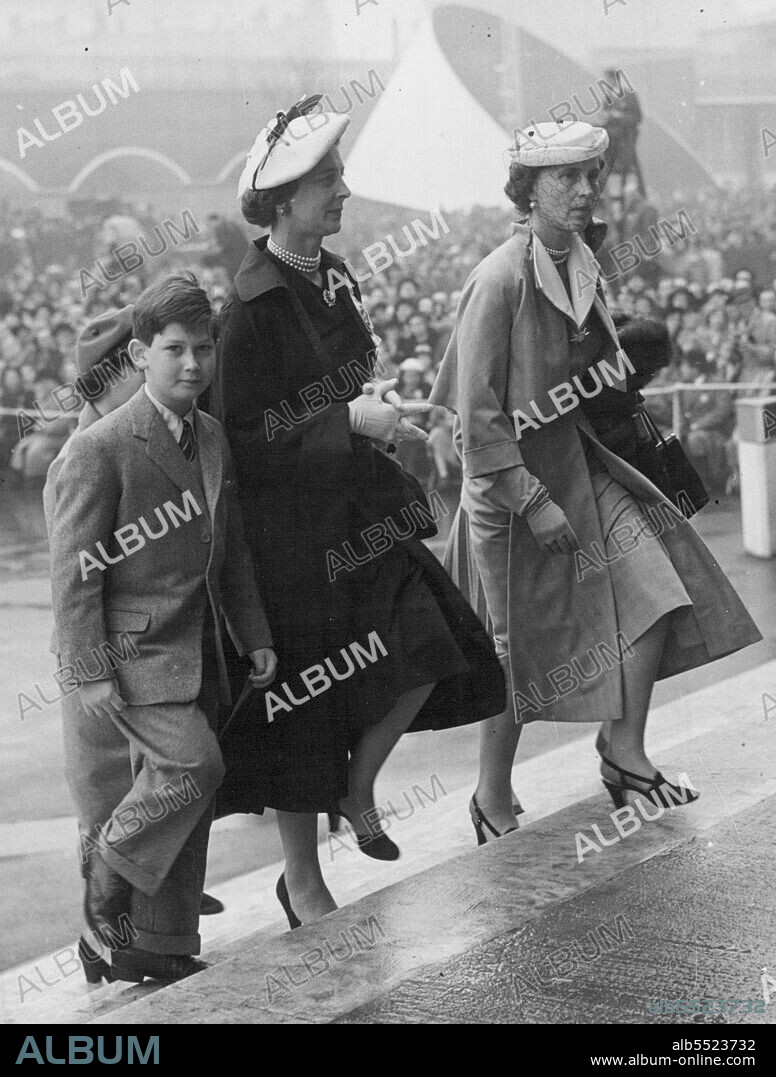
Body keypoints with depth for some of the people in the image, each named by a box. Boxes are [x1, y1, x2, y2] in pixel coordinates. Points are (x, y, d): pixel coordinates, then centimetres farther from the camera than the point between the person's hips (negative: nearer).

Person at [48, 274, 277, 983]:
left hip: (198, 651, 8)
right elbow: (74, 571, -14)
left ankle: (160, 949, 20)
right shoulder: (100, 449, -13)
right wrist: (89, 672, -17)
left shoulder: (213, 439, 10)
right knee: (194, 765, -20)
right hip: (133, 650, -7)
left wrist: (255, 636, 14)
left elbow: (232, 551, 18)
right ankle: (108, 870, 4)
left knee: (180, 793, 10)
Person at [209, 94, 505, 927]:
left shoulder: (331, 279, 6)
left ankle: (357, 791, 24)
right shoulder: (252, 309, -20)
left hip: (358, 512, 8)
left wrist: (377, 409, 3)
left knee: (425, 657, -1)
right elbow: (240, 438, -20)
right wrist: (349, 421, -24)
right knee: (302, 704, 4)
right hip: (291, 528, -7)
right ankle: (303, 885, 20)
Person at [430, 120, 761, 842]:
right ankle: (492, 802, 21)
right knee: (520, 648, 2)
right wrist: (533, 502, -22)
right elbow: (478, 416, -22)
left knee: (655, 587, -5)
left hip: (580, 463, 7)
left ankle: (624, 753, 9)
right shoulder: (499, 281, -20)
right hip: (512, 480, -7)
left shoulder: (581, 266, 5)